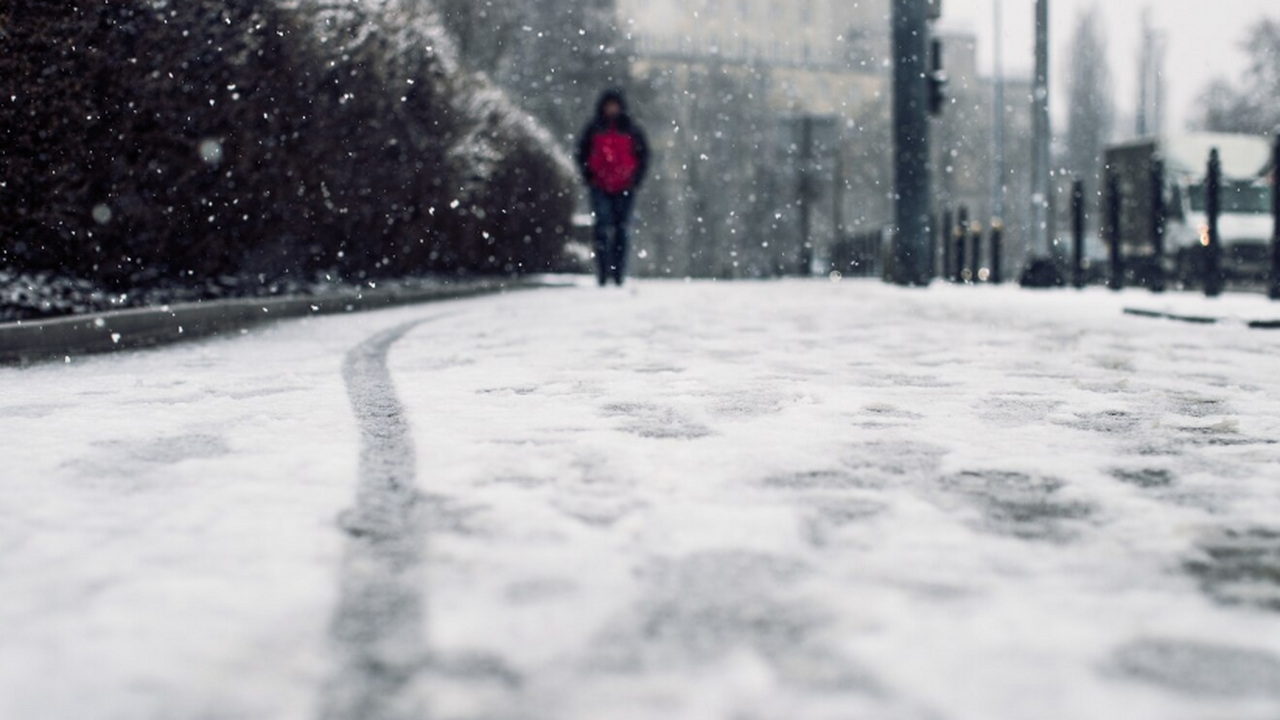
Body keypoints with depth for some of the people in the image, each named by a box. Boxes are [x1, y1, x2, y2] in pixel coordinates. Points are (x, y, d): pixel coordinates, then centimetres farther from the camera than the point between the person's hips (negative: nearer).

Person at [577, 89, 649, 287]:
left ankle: (619, 274, 7)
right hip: (600, 188, 0)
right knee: (602, 229, -8)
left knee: (621, 230, 2)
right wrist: (589, 176, 2)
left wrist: (636, 179, 0)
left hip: (625, 189, 0)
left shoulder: (631, 130, 6)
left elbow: (644, 155, 10)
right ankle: (604, 273, -8)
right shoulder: (594, 130, 8)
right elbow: (582, 154, 15)